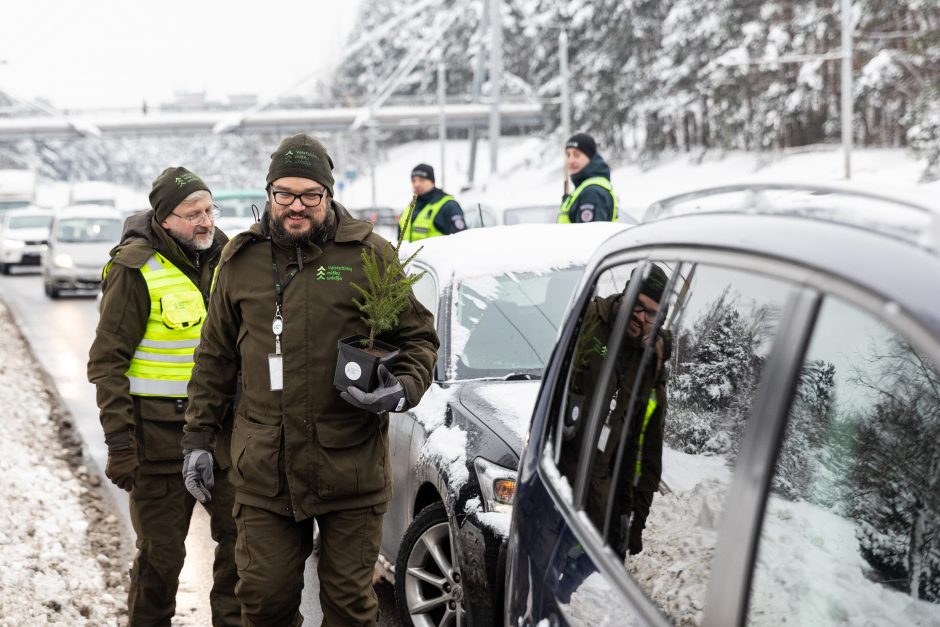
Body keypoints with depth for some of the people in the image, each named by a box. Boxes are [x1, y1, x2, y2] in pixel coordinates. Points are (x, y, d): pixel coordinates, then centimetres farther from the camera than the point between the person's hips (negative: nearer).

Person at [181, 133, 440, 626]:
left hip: (350, 469, -2)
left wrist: (403, 389, -14)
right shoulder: (242, 258, 8)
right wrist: (199, 436, 12)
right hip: (263, 470, 3)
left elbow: (419, 337, 5)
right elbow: (215, 355, 15)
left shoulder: (368, 255, -2)